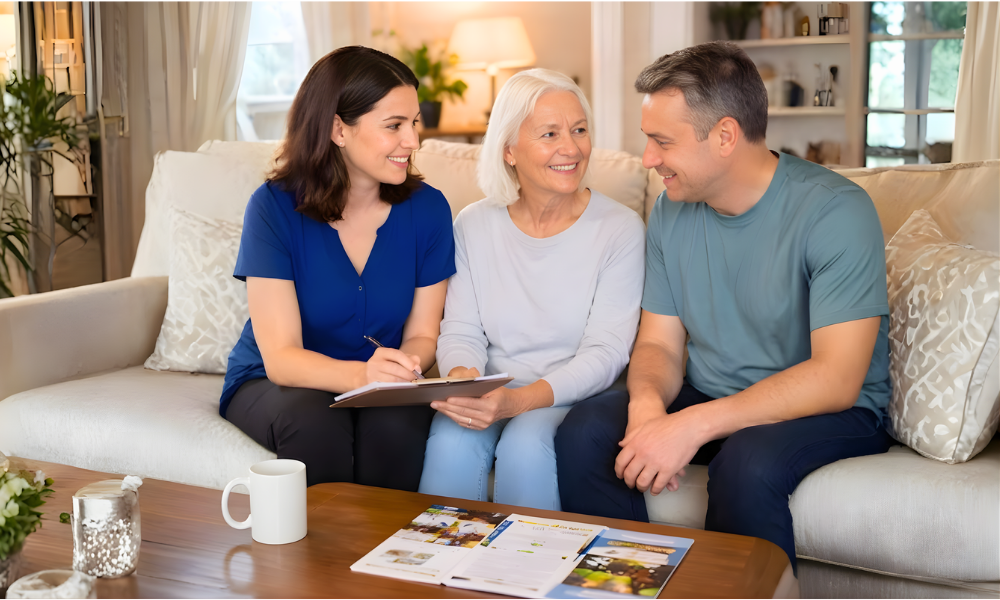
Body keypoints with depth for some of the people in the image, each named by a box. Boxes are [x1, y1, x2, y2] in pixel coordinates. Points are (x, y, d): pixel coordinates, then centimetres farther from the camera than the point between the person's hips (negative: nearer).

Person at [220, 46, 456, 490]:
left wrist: (401, 368, -26)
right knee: (312, 417, -33)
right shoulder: (274, 207, -14)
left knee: (396, 419, -31)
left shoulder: (427, 209, -6)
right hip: (270, 386, -1)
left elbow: (422, 335, -1)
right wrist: (361, 374, -41)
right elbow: (280, 357, -20)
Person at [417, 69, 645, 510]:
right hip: (491, 394, 2)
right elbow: (461, 330, 5)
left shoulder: (620, 229, -5)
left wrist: (519, 400, -26)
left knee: (526, 445, -32)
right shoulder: (474, 225, 5)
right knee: (450, 441, -29)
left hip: (573, 398, -2)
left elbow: (605, 352, -11)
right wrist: (462, 377, -20)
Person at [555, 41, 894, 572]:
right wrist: (648, 404, -20)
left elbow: (837, 378, -24)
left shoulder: (836, 211, -18)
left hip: (833, 412, -5)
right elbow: (659, 344, 4)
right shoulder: (672, 211, 2)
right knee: (586, 429, -18)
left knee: (747, 460, -36)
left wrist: (694, 424, -31)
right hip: (707, 402, 5)